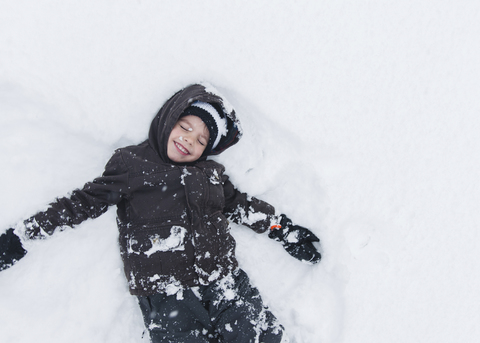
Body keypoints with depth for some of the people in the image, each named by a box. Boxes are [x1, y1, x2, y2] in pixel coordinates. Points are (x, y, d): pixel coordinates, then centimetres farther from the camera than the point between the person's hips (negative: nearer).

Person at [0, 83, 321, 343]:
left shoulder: (211, 173, 17)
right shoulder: (130, 163, 7)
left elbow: (241, 205, 26)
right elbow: (86, 201, 5)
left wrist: (284, 229, 23)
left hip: (224, 280, 4)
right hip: (164, 292, -3)